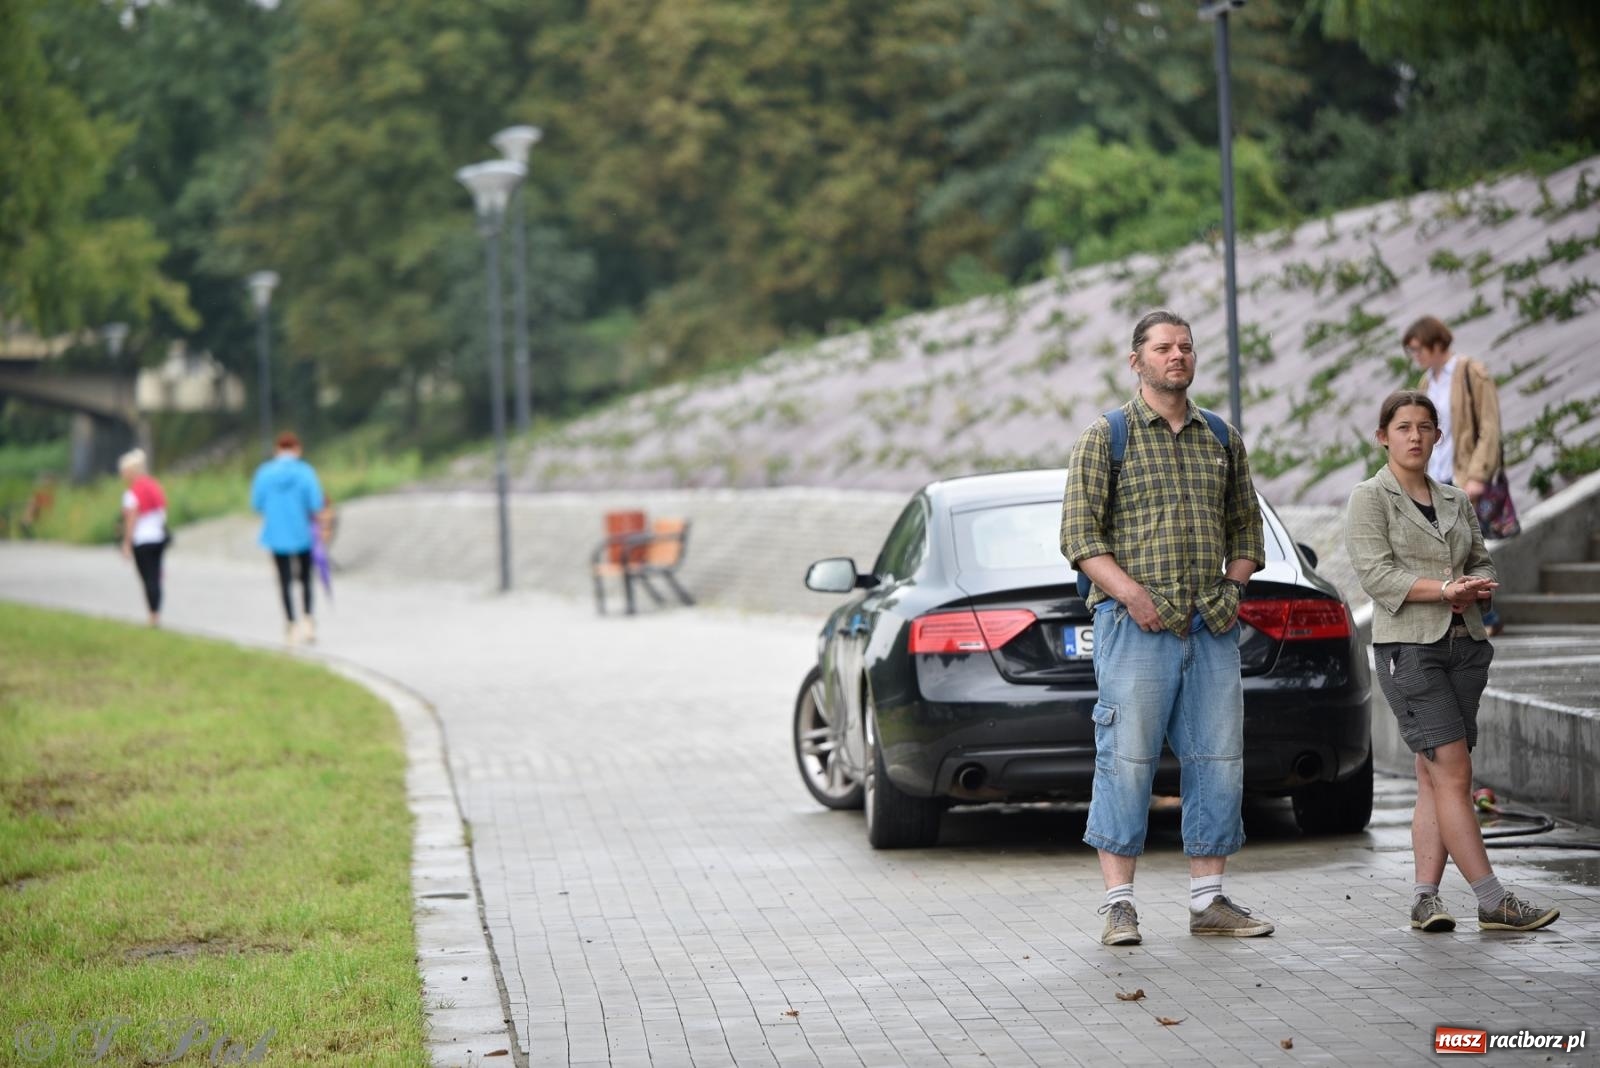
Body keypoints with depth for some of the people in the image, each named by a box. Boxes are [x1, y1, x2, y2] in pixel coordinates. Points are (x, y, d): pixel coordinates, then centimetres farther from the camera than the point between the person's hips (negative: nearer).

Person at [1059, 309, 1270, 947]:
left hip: (1213, 630, 5)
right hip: (1136, 627, -5)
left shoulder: (1222, 439, 16)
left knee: (1218, 762, 4)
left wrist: (1234, 587, 6)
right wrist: (1130, 590, -15)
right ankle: (1119, 904, -2)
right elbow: (1079, 534, -3)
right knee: (1126, 761, -6)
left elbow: (1247, 528, 23)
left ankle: (1208, 900, 11)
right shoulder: (1105, 436, 2)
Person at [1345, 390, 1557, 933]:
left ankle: (1425, 896, 5)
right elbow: (1376, 574, -10)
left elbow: (1482, 562, 17)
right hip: (1408, 647, -6)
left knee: (1435, 778, 3)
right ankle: (1493, 902, -13)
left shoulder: (1456, 500, 17)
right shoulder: (1370, 498, 0)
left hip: (1465, 644, 6)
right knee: (1453, 772, -11)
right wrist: (1444, 589, -21)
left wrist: (1474, 589, -6)